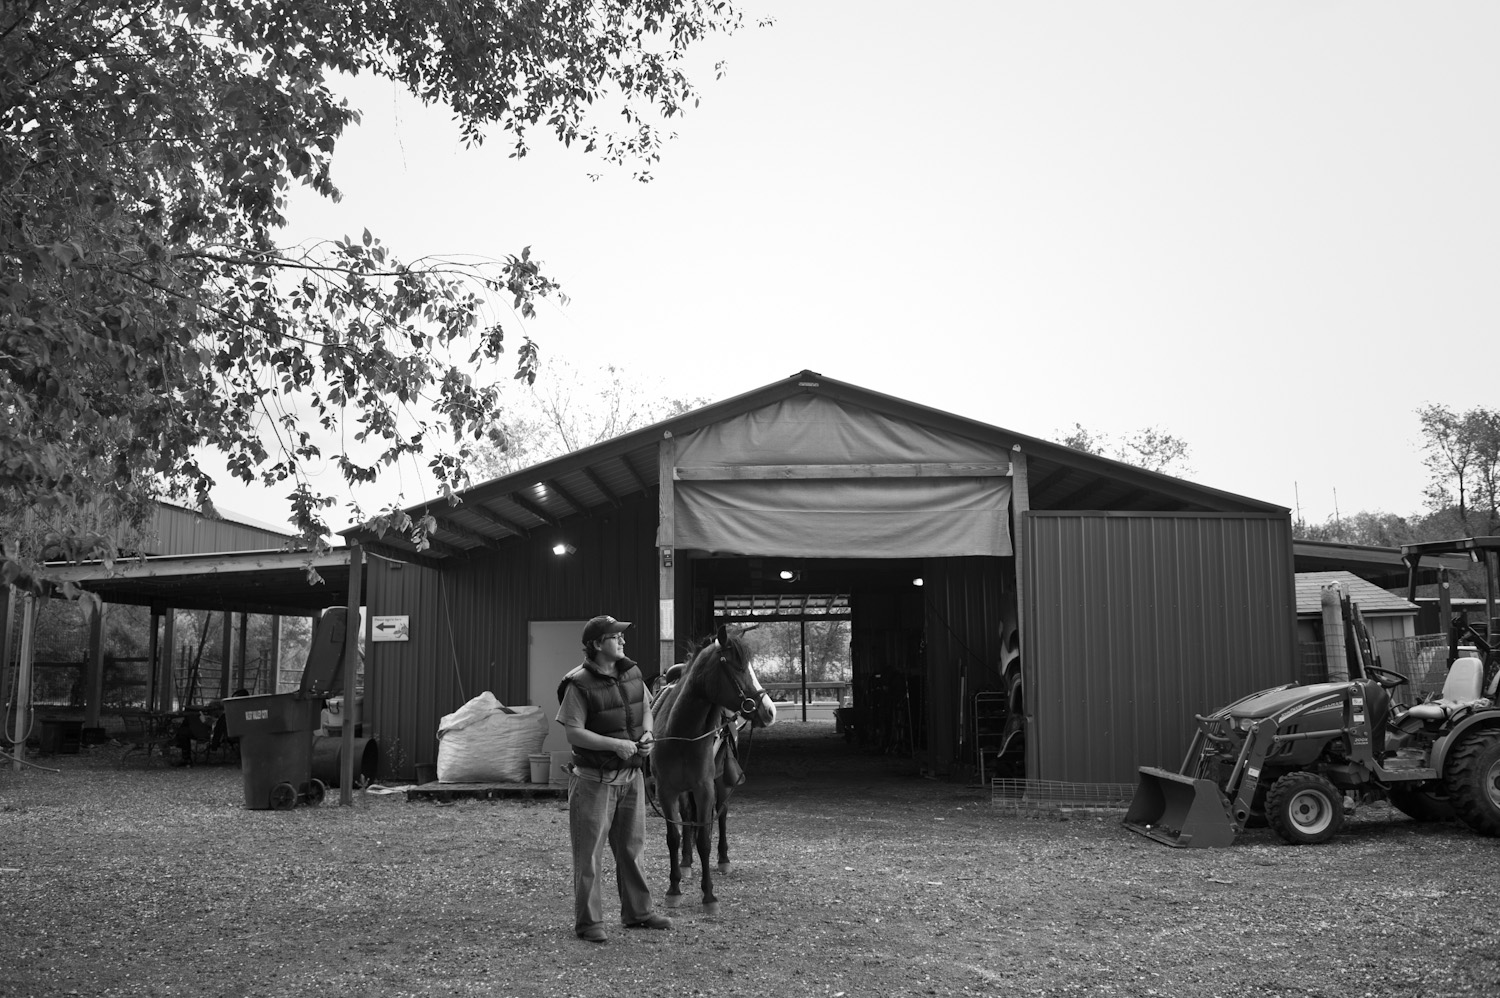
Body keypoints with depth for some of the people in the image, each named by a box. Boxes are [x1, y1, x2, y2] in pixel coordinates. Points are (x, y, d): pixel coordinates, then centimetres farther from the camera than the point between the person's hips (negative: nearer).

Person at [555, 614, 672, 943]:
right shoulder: (579, 684, -18)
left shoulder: (631, 673, 3)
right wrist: (616, 745, -24)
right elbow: (574, 733, -19)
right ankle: (587, 921, 13)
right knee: (589, 852, 2)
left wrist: (646, 732, -4)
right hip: (594, 779, -7)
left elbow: (645, 708, 17)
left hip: (631, 775, 7)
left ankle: (637, 912, 30)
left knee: (631, 847, 17)